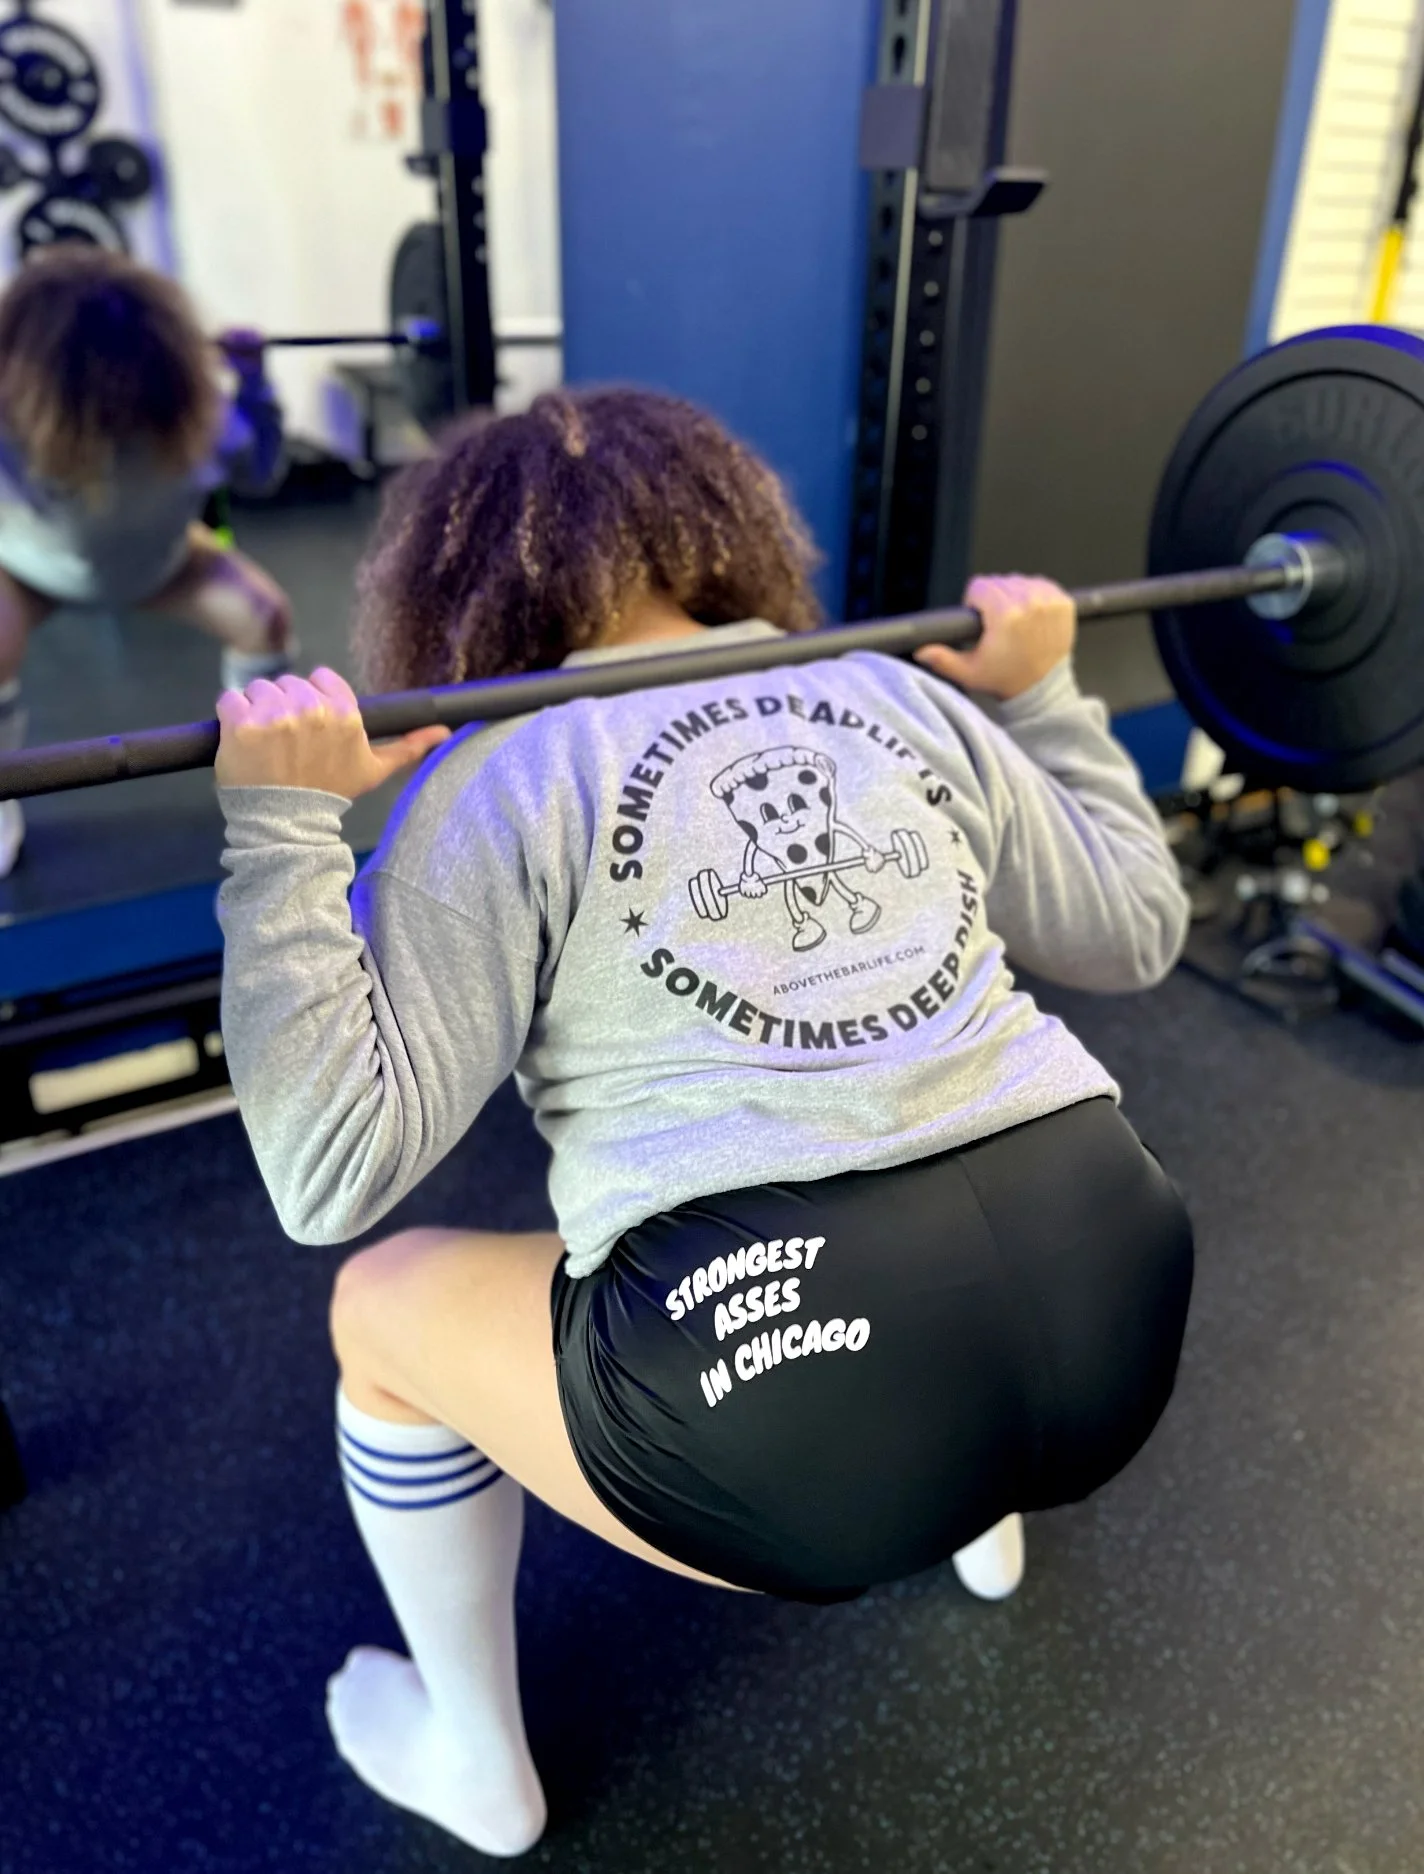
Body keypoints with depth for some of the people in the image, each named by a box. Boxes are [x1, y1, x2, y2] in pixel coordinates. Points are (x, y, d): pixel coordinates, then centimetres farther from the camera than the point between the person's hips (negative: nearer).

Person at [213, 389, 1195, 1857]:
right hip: (1123, 1314, 7)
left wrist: (281, 827, -5)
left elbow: (334, 1169, -7)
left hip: (809, 1413, -6)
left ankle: (478, 1773, 39)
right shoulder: (911, 699, 12)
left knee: (384, 1306, 19)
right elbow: (1134, 931, 21)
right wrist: (1040, 690, 28)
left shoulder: (507, 775, -2)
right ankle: (980, 1520, 57)